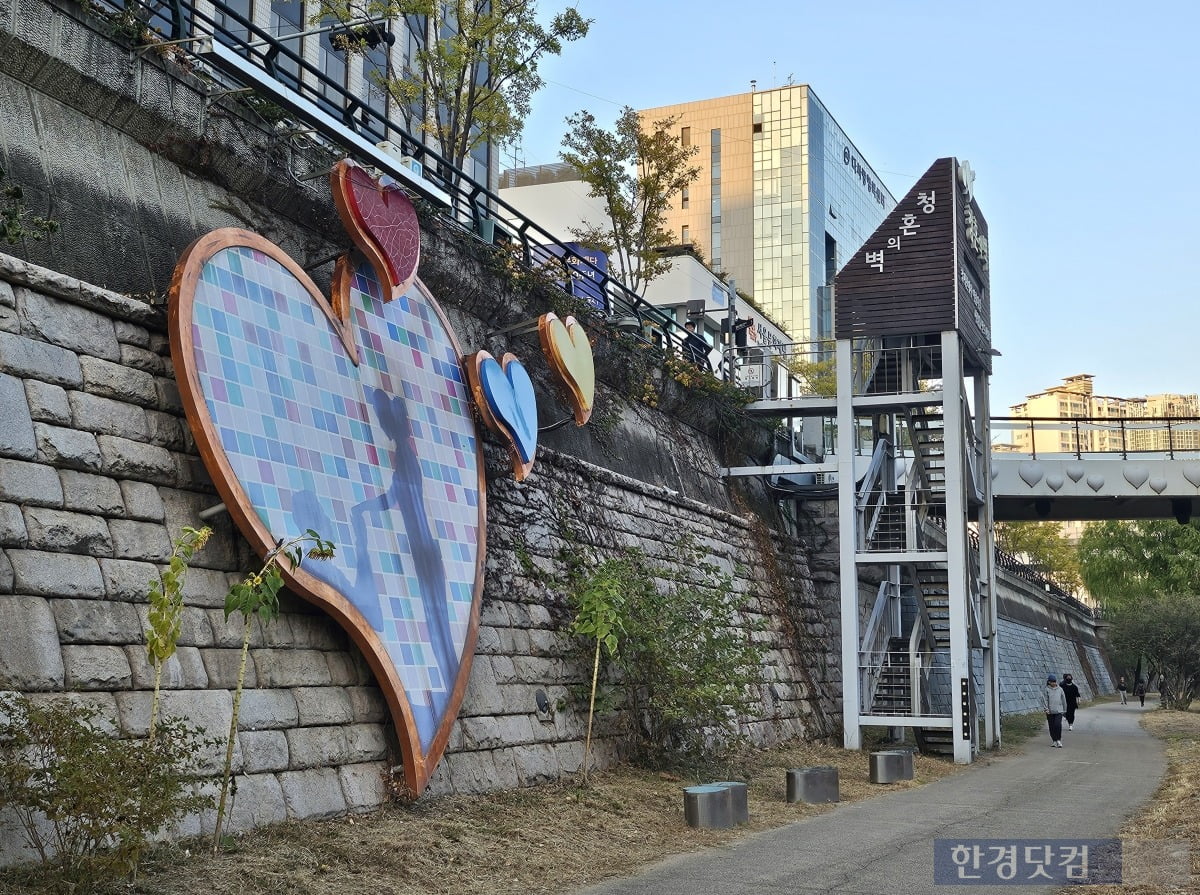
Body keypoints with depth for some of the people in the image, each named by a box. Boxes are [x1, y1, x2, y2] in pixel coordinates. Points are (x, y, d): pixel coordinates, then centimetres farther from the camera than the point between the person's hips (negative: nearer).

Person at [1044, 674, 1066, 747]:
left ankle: (1059, 740, -3)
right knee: (1052, 727, 5)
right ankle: (1054, 740, 18)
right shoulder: (1047, 690, 1)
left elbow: (1063, 700, 14)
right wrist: (1046, 709, -13)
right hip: (1050, 711, 0)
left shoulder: (1060, 690, 7)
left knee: (1058, 725, -15)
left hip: (1058, 711, 0)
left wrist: (1064, 710, 16)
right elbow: (1045, 700, -2)